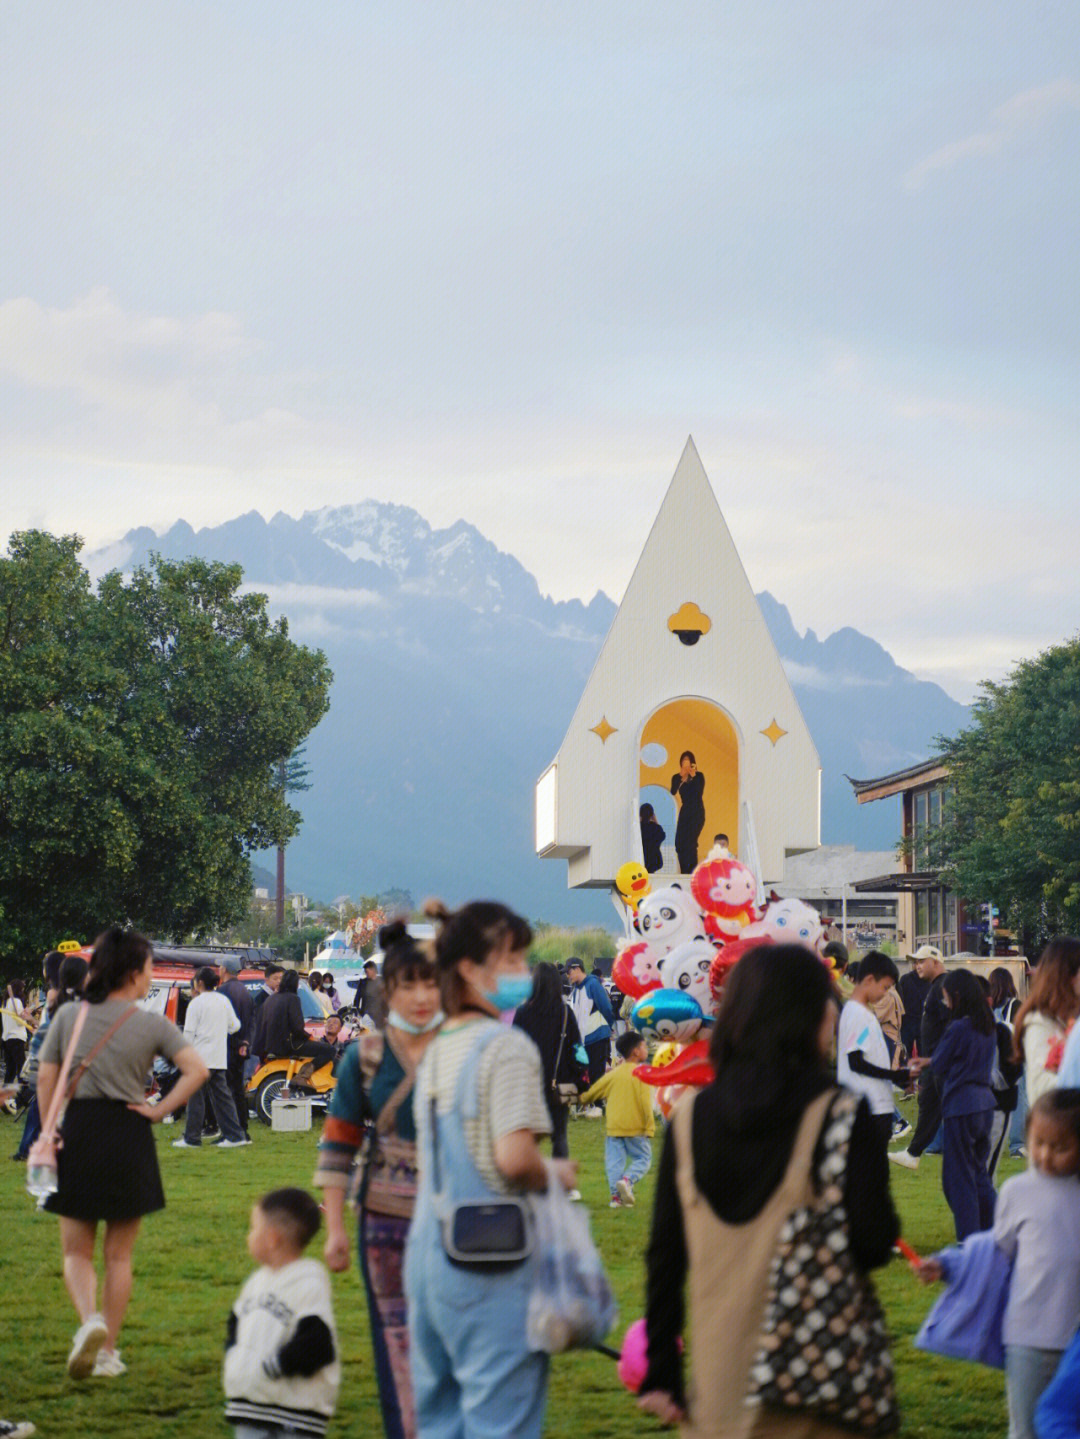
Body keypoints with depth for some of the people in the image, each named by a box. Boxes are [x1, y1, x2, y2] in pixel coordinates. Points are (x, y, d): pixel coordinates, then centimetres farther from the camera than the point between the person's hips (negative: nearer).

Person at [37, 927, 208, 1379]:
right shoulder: (152, 1024, -3)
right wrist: (160, 1110, -5)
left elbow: (46, 1077, 0)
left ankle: (90, 1320, -17)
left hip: (77, 1136, 1)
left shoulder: (68, 1015, 1)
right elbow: (197, 1070, -13)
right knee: (119, 1254, 12)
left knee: (76, 1251, 11)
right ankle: (108, 1351, 14)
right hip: (128, 1138, -1)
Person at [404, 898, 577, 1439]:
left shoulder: (438, 1049, 14)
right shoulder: (507, 1046, -12)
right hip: (492, 1259, -8)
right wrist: (555, 1175, -3)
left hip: (429, 1248, 8)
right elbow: (514, 1156, -22)